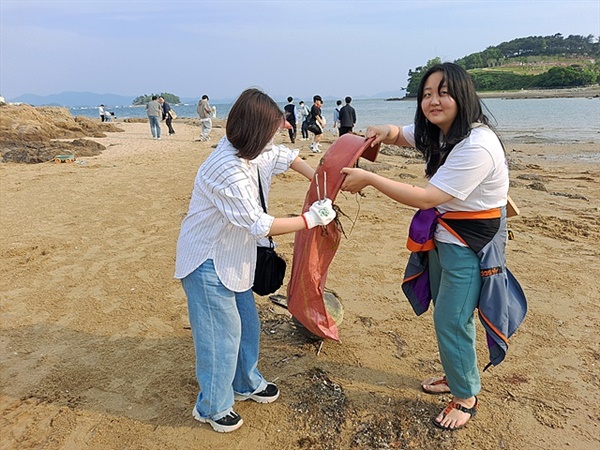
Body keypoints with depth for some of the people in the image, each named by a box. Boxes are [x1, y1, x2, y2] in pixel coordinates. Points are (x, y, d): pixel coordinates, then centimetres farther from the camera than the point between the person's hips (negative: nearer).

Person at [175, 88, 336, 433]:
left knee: (246, 323, 19)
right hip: (208, 262, -9)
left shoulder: (253, 151, -4)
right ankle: (212, 407, 22)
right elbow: (261, 225, -30)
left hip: (233, 257, 9)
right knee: (222, 332, 1)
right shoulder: (229, 173, -32)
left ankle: (246, 384, 41)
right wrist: (311, 219, -22)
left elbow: (284, 155, 15)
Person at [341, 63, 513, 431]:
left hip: (472, 243, -9)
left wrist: (369, 179, -28)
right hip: (444, 234, 9)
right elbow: (401, 135, 15)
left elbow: (426, 198, -30)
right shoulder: (437, 132, -1)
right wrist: (384, 132, -11)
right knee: (446, 313, 19)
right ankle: (456, 375, 41)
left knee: (451, 320, -3)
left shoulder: (476, 147, -29)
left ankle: (467, 397, 21)